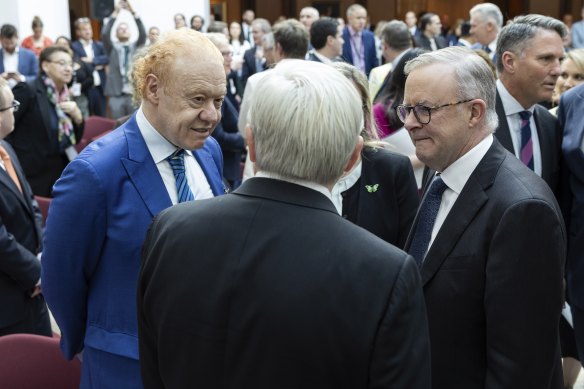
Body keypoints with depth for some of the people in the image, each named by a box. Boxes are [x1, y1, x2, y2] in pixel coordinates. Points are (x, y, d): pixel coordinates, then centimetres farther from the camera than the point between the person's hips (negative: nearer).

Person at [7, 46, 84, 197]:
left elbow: (74, 139, 12)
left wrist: (77, 116, -5)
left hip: (61, 174, 7)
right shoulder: (28, 90, -13)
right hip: (32, 178, -6)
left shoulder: (65, 96, 8)